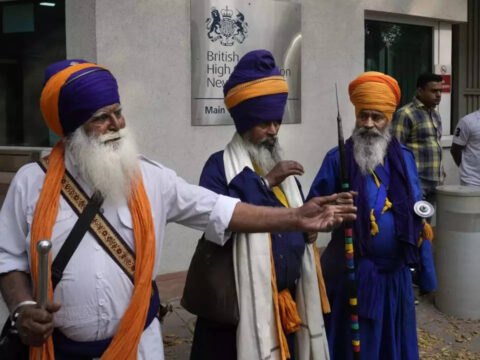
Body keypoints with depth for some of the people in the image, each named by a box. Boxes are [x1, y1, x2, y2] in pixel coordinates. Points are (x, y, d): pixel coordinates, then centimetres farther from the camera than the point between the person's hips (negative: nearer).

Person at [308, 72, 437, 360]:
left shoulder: (404, 159, 5)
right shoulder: (338, 158, -7)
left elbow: (415, 209, 14)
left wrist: (422, 227, -3)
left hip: (394, 271, 4)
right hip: (352, 271, -4)